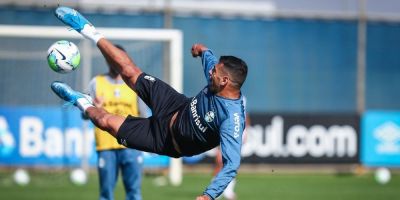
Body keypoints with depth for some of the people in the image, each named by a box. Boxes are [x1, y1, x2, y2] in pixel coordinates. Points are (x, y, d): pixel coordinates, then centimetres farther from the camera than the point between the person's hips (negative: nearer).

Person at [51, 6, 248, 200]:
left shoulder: (232, 119, -41)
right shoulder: (218, 78, -18)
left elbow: (232, 164, -45)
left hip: (165, 138, -5)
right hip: (178, 108, 5)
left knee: (105, 121, 2)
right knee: (129, 71, 7)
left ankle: (83, 104, 39)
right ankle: (88, 31, 31)